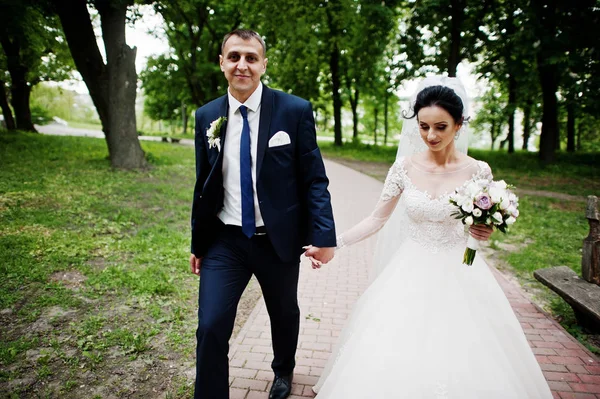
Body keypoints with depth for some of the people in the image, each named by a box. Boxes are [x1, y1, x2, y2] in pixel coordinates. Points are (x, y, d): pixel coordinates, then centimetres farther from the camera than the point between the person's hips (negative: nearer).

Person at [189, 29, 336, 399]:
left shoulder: (295, 110, -9)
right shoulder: (206, 116, 0)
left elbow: (314, 179, -9)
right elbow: (203, 184, 6)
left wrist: (323, 235, -18)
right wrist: (197, 243, 10)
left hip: (279, 239, -1)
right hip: (224, 241, 1)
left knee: (285, 315, 22)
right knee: (210, 328, -4)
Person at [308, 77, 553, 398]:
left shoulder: (477, 171, -8)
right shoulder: (404, 167, -6)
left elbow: (485, 226, 5)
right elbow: (378, 219, -2)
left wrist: (485, 232, -18)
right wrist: (332, 243, -10)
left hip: (459, 275, 0)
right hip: (412, 275, 1)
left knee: (461, 360, 6)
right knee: (395, 362, 5)